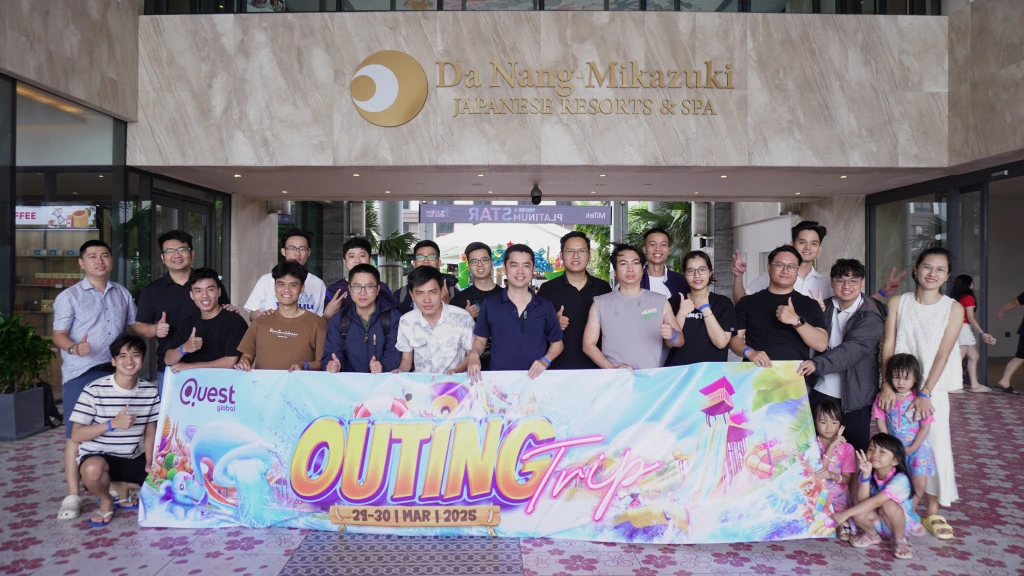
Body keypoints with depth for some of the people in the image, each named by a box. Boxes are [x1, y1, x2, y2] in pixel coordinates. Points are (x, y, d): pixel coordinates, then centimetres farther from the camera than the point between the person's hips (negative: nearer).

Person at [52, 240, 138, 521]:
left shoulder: (122, 294, 12)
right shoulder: (69, 297, -1)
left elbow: (133, 327, 19)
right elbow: (59, 335, -5)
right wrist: (74, 348, -26)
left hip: (117, 371, 4)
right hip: (81, 374, -4)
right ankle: (72, 495, 4)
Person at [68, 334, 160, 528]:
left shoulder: (151, 391, -3)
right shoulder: (95, 390, -16)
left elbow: (150, 432, 6)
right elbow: (76, 435, -16)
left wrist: (149, 464, -5)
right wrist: (113, 423, -29)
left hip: (133, 459, 5)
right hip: (98, 456, -4)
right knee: (94, 469, -39)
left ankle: (119, 485, 18)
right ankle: (106, 501, -3)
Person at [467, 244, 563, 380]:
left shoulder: (545, 307, 6)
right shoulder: (490, 304, 4)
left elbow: (556, 342, 14)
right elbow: (480, 339, 12)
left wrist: (545, 360, -3)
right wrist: (474, 355, -7)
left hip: (535, 378, 0)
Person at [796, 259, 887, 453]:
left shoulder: (871, 315, -10)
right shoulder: (824, 307, 7)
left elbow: (854, 348, -25)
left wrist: (818, 363, -39)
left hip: (855, 396, -5)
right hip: (821, 391, 5)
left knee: (856, 449, 5)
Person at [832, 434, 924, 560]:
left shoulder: (900, 479, -28)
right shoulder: (869, 474, -13)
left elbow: (876, 502, -35)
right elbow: (862, 500, -24)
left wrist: (845, 514, -37)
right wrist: (865, 475, -36)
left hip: (904, 522, -4)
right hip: (879, 522, 4)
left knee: (888, 505, -35)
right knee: (859, 514, -27)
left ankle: (900, 540, -7)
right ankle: (872, 535, 7)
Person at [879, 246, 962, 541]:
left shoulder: (954, 309, -2)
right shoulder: (897, 302, 0)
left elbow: (943, 353, -8)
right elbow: (888, 346, -4)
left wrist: (925, 393, -13)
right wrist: (888, 385, -12)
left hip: (932, 388, 0)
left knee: (937, 446, -2)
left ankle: (933, 513, 10)